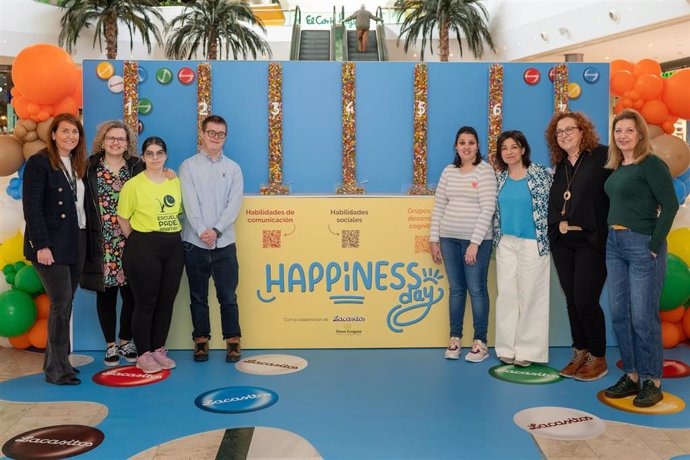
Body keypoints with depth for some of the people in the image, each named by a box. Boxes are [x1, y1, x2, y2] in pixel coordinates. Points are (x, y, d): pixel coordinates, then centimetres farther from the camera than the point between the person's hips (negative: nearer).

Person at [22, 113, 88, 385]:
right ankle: (57, 370, 0)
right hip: (51, 246, -7)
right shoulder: (39, 163, -6)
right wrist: (41, 245, -18)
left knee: (64, 304, 10)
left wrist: (85, 241, 5)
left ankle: (55, 361, 20)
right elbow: (32, 207, -12)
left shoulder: (78, 166, 14)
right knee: (61, 303, -9)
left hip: (75, 244, 7)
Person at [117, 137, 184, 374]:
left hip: (173, 247, 5)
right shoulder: (133, 185, -6)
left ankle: (159, 350, 23)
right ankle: (143, 354, 12)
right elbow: (122, 218, -2)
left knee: (166, 302, 10)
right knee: (145, 303, 1)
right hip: (144, 248, -5)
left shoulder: (176, 182, 6)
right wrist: (138, 241, 1)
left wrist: (170, 235, 8)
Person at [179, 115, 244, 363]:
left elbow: (234, 204, -2)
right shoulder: (188, 166, 5)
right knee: (198, 297, 8)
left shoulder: (233, 168, 9)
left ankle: (233, 342, 12)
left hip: (224, 243, 1)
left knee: (228, 296, 2)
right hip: (195, 243, 0)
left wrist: (216, 230, -14)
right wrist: (202, 231, -17)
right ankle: (201, 341, 18)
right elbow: (190, 203, -6)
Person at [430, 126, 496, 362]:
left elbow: (488, 209, -10)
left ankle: (480, 343, 9)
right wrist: (434, 239, 7)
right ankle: (454, 339, 18)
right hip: (449, 238, 4)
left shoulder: (485, 171, -4)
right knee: (456, 288, 10)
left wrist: (475, 242, -14)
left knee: (476, 289, 0)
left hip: (477, 239, -4)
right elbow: (438, 206, 11)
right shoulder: (449, 171, 9)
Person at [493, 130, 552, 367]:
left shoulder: (540, 173, -5)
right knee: (506, 294, 5)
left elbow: (552, 205, -4)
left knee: (531, 295, 1)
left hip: (532, 242, -4)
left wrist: (546, 239, -6)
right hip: (506, 243, 4)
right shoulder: (499, 178, 7)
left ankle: (528, 349, 11)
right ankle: (507, 347, 15)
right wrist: (497, 239, 12)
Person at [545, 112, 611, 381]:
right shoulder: (559, 167, 14)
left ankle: (598, 358, 12)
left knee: (585, 301, -6)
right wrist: (560, 223, 2)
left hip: (591, 241, -6)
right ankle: (580, 355, 22)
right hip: (562, 243, 6)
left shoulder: (602, 157, -6)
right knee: (572, 301, 10)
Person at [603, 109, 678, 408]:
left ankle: (652, 382, 10)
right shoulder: (616, 168, 13)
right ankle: (632, 375, 22)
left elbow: (669, 206, -14)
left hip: (642, 245, -8)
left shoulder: (652, 165, -9)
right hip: (614, 244, 8)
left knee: (643, 317, -3)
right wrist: (614, 235, 7)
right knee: (618, 314, 9)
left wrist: (654, 246, -16)